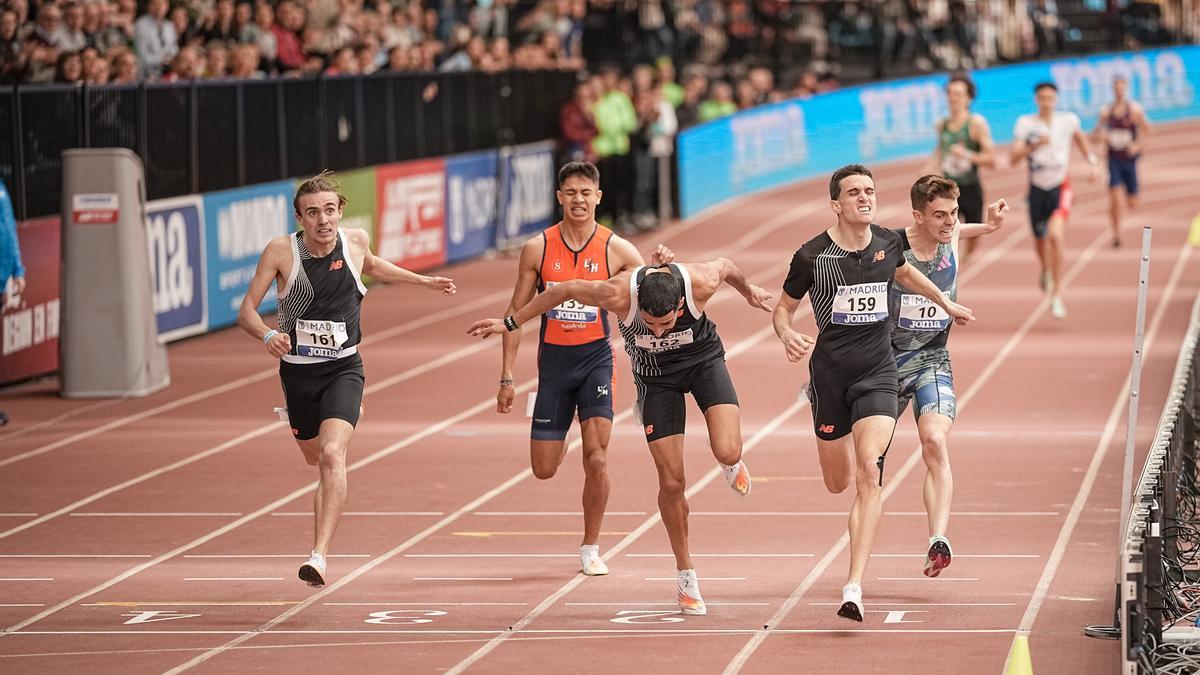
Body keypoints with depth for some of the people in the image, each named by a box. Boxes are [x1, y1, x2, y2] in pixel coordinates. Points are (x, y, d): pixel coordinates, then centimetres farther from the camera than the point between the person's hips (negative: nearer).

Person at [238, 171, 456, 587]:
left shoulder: (356, 241, -6)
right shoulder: (281, 251, -13)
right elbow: (246, 311, -11)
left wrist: (424, 281, 27)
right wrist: (268, 335, -32)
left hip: (343, 369, -1)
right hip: (297, 370, 1)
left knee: (332, 455, -24)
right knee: (315, 459, 20)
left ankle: (319, 556, -33)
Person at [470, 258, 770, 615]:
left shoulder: (701, 283, -34)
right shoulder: (619, 295, -35)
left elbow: (726, 265, -8)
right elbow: (564, 291, -17)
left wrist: (748, 289, 14)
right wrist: (510, 323, -8)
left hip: (703, 358, 0)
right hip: (655, 374, 0)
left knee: (727, 452, -23)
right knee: (671, 482, -4)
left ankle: (732, 464, 16)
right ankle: (685, 576, 14)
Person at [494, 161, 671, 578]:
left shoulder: (615, 249, -4)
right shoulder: (538, 249, -2)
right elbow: (517, 313, 4)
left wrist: (661, 268, -24)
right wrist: (507, 377, 0)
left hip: (596, 357, -1)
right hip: (553, 359, 1)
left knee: (596, 459, -12)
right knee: (543, 470, 5)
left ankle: (590, 549, 4)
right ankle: (558, 443, 44)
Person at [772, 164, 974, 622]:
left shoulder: (888, 243, 0)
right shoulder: (812, 256, -9)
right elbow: (783, 308, 3)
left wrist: (944, 302, 35)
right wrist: (787, 336, -19)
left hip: (877, 372, 1)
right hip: (829, 372, -1)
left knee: (869, 472, -19)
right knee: (838, 483, 11)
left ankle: (854, 586, -25)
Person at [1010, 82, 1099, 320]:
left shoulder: (1068, 120, -4)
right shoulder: (1025, 123, -8)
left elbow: (1080, 137, 19)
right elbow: (1013, 157, -16)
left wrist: (1092, 162, 12)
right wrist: (1034, 146, -30)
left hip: (1061, 188, -2)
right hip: (1037, 190, 2)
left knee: (1056, 235, -24)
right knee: (1040, 241, 18)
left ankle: (1057, 295, -19)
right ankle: (1046, 271, 56)